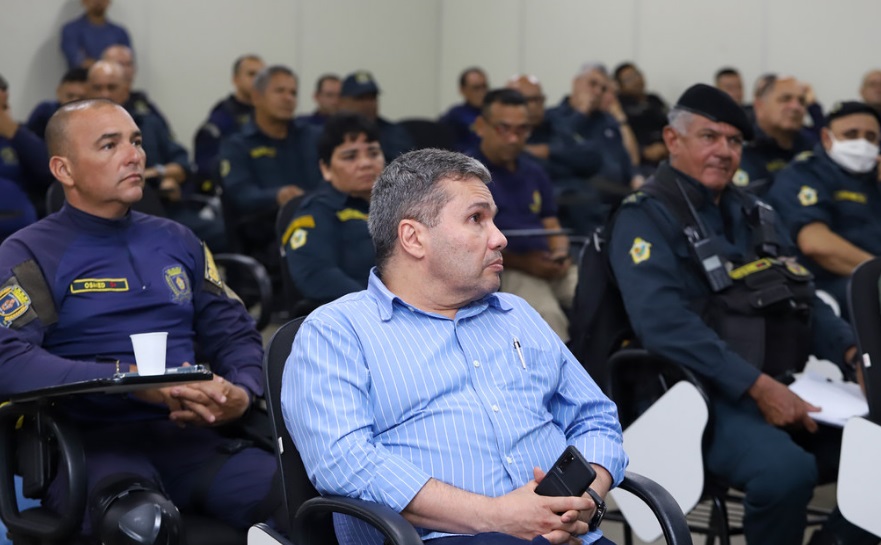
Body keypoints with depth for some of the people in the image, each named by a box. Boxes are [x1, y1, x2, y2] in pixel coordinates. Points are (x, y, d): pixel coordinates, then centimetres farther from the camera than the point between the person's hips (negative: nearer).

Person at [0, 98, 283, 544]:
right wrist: (135, 381, -21)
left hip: (190, 435, 4)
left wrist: (242, 394, -5)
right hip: (93, 443, -4)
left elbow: (235, 335, 19)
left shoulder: (176, 242, 20)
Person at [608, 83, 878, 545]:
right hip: (702, 397, -7)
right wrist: (757, 386, -22)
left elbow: (803, 300, 22)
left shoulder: (755, 213, 20)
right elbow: (665, 324, -18)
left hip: (783, 389, 7)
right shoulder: (646, 218, -4)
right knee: (786, 470, -34)